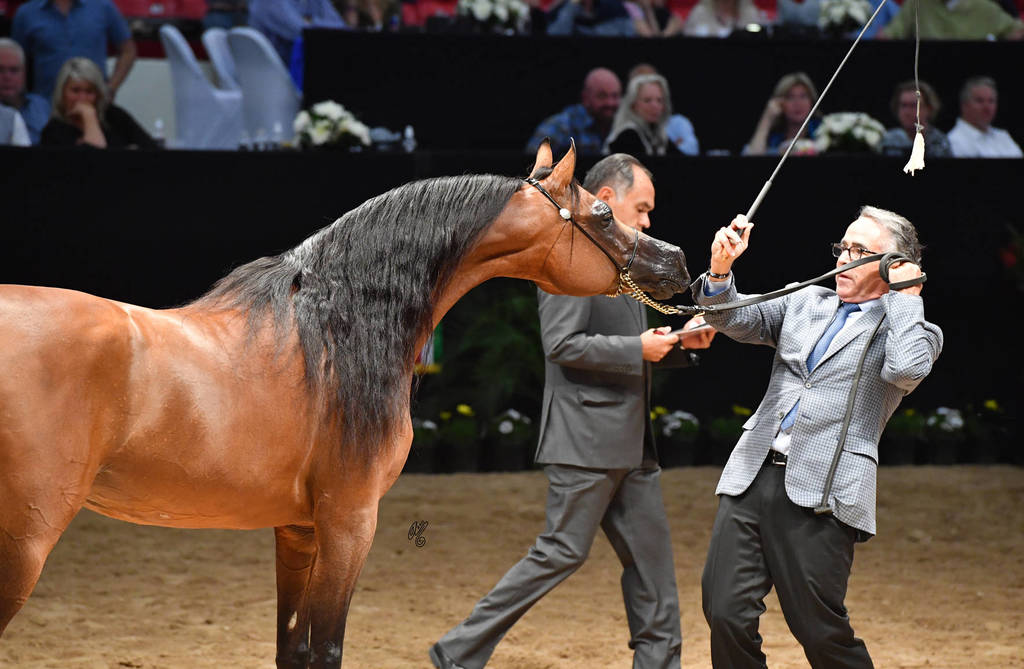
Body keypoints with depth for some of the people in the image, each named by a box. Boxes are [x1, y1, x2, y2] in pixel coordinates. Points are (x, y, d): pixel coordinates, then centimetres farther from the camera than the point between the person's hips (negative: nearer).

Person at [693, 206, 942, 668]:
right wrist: (720, 269, -6)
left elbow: (905, 369, -16)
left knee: (820, 630, -5)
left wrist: (905, 296, -5)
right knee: (726, 614, -3)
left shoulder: (914, 329, 6)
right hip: (752, 478, 5)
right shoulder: (807, 302, 21)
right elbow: (737, 320, 13)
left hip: (820, 494, -5)